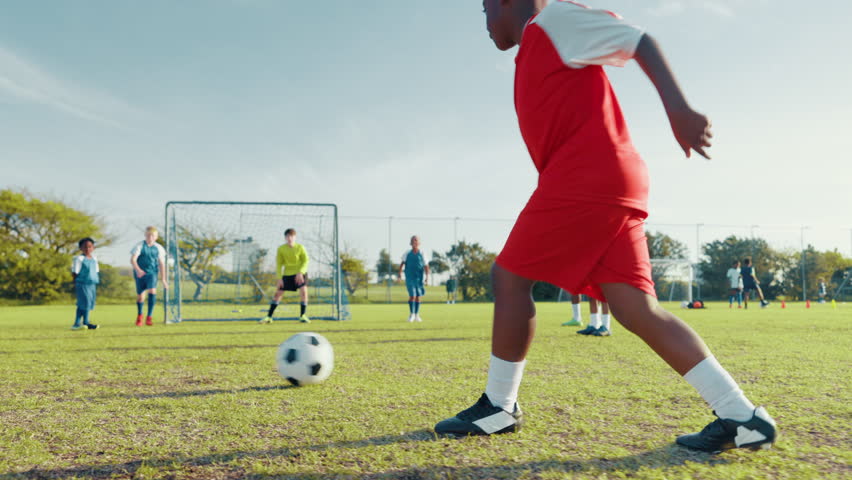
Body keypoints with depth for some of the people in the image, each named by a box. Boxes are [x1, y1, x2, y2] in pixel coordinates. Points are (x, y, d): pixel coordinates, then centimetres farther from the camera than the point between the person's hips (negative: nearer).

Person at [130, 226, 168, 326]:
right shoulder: (139, 246, -6)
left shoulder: (158, 248, 1)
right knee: (140, 295, 7)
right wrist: (138, 270, -34)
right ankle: (139, 315, 34)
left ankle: (149, 317, -17)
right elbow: (132, 259, -15)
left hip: (152, 273, 1)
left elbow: (161, 263, 6)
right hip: (140, 273, 0)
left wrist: (163, 279, 4)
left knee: (152, 291, -22)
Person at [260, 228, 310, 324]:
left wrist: (300, 272, -25)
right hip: (287, 274, 2)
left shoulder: (300, 247, -8)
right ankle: (269, 317, 9)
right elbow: (279, 264, 1)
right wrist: (279, 278, -5)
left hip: (300, 273, -2)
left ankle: (303, 316, -5)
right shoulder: (281, 249, -4)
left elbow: (306, 261, -10)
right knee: (278, 293, 0)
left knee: (303, 291, -18)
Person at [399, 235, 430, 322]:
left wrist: (427, 277, -9)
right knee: (412, 295, -11)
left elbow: (426, 266, 1)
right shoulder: (407, 254, 4)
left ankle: (417, 315, 18)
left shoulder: (422, 254, 2)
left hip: (419, 278, 1)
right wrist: (400, 273, -13)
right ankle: (411, 314, 1)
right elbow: (402, 263, 1)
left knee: (418, 296, 7)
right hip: (410, 278, -1)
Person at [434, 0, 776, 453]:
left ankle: (498, 408, 9)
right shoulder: (533, 53, 30)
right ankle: (741, 415, 0)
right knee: (635, 308, 1)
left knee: (509, 277, -1)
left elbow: (640, 41, -3)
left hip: (585, 178, -9)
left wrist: (678, 108, -15)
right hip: (615, 185, 9)